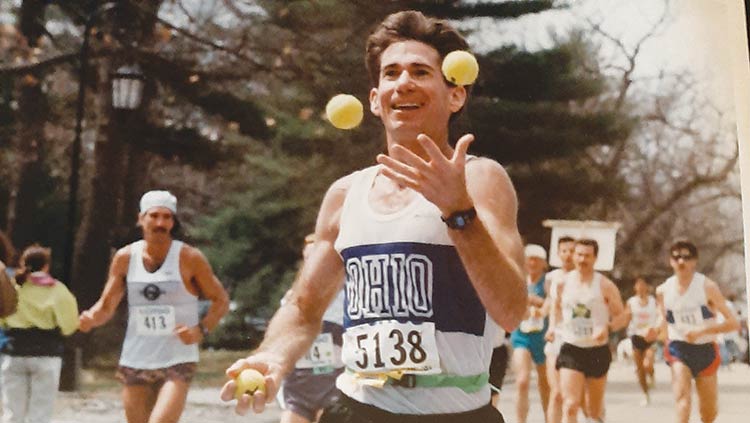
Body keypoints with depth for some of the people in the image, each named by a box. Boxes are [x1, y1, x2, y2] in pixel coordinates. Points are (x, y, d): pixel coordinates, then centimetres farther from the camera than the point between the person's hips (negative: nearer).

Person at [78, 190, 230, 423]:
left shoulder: (189, 258, -6)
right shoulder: (125, 257, 1)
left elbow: (220, 301, 1)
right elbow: (106, 306, 6)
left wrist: (201, 329, -16)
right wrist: (91, 318, -16)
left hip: (177, 362, -4)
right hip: (134, 362, 4)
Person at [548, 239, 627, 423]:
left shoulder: (605, 285, -6)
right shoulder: (563, 283, 2)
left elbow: (622, 316, -3)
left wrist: (607, 328, -22)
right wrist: (553, 327, 3)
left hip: (597, 351, 0)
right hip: (571, 349, 0)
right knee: (570, 406, -15)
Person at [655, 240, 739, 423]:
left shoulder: (707, 286, -12)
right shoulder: (663, 291, -1)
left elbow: (734, 323, -16)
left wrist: (702, 331, -26)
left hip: (705, 350, 0)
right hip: (678, 348, 1)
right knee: (682, 395, -26)